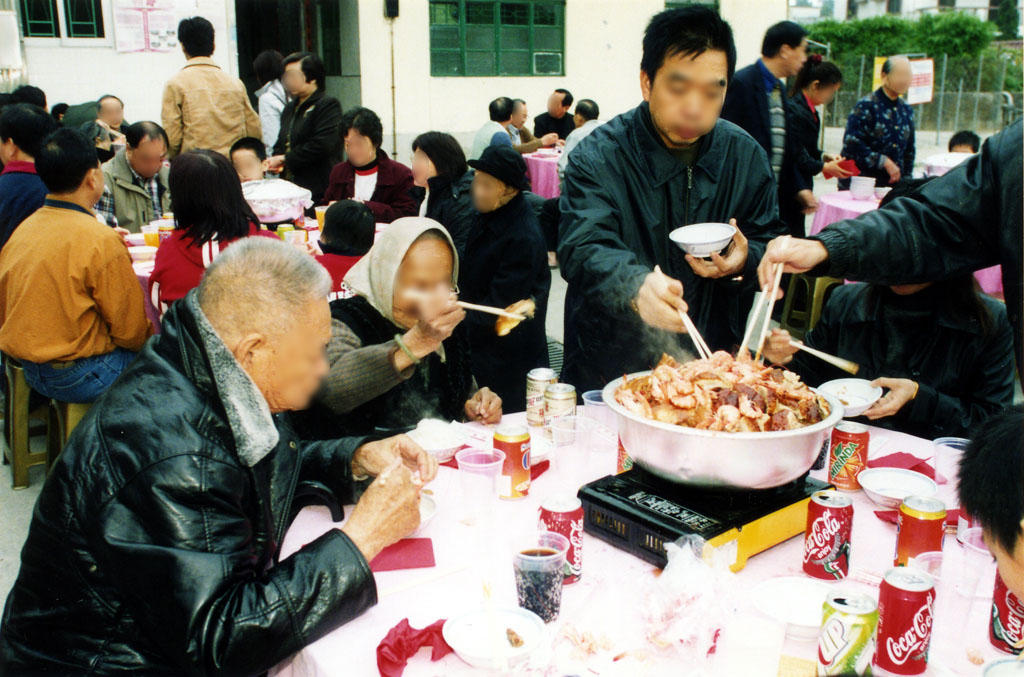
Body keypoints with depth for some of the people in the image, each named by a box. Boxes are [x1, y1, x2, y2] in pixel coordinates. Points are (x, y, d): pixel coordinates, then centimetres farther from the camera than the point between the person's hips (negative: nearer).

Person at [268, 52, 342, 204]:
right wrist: (275, 161, 1)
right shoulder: (290, 108, 21)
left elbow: (321, 144, -16)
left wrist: (285, 159, -11)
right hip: (289, 188, 7)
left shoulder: (328, 105, -5)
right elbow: (281, 143, 25)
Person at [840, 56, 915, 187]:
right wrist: (885, 162, -16)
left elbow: (909, 150, 23)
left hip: (892, 183, 6)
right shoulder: (866, 106, -8)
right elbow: (852, 144, -16)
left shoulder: (907, 110, 13)